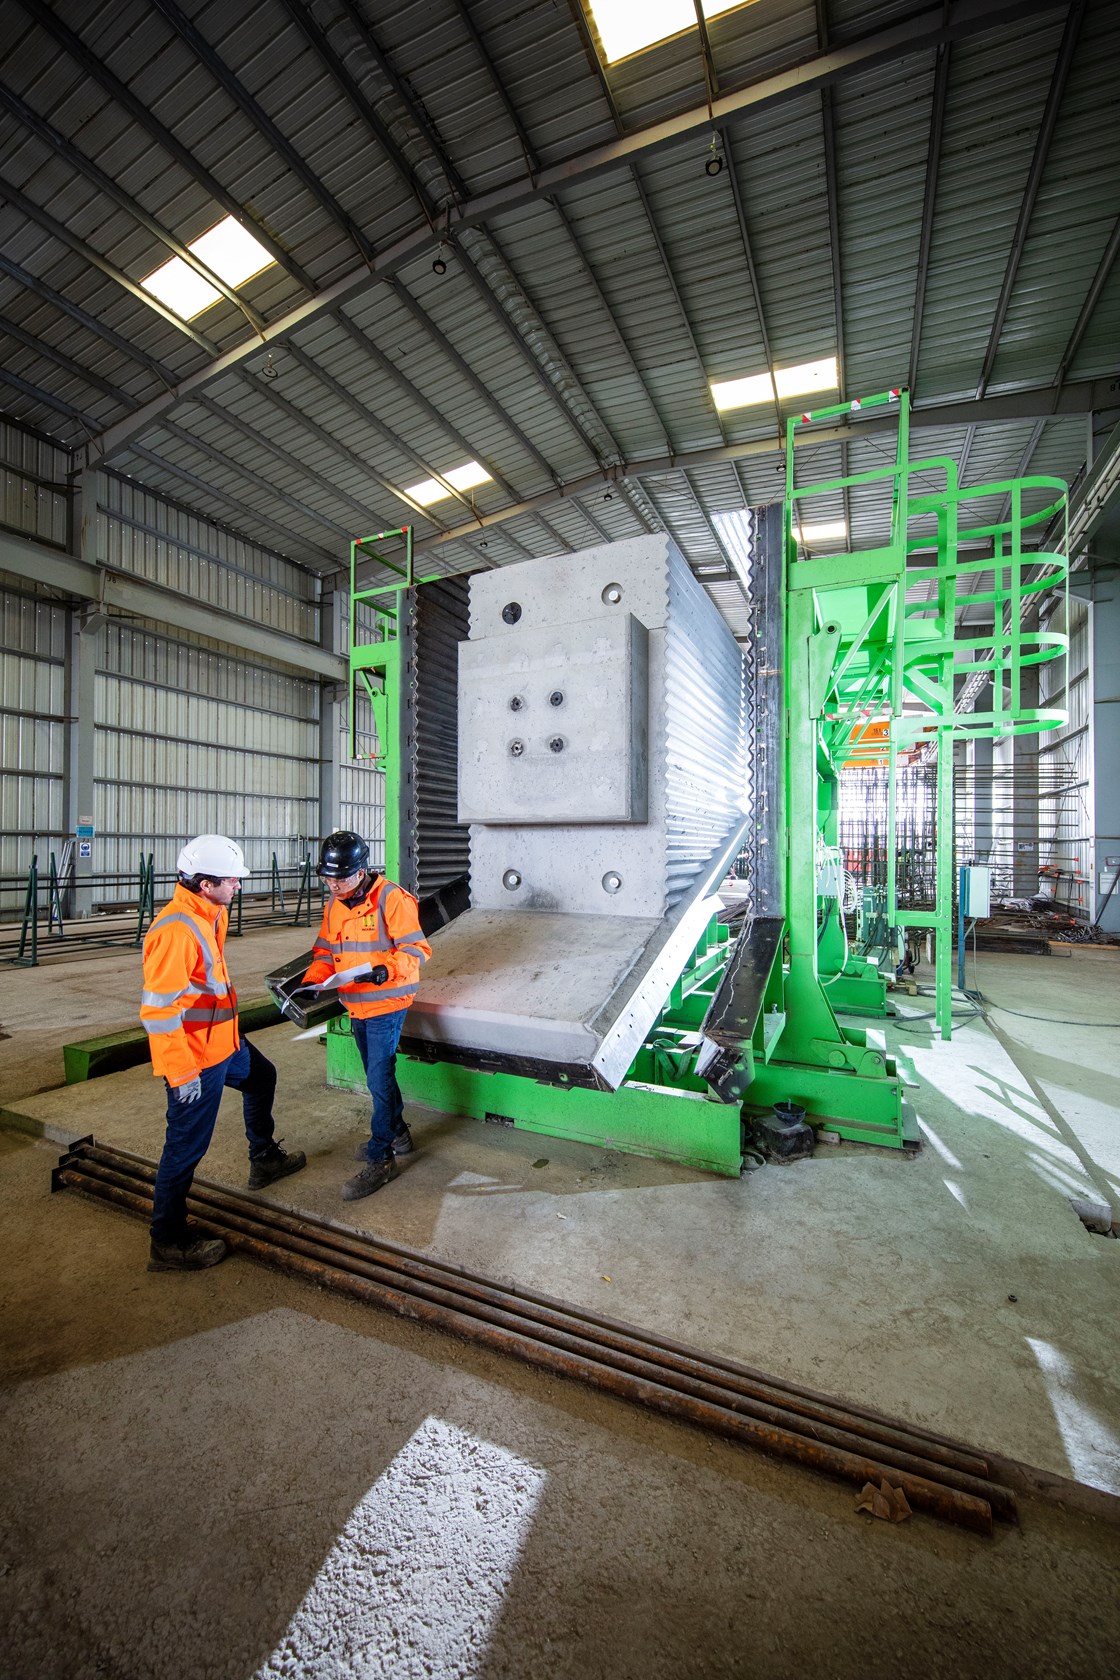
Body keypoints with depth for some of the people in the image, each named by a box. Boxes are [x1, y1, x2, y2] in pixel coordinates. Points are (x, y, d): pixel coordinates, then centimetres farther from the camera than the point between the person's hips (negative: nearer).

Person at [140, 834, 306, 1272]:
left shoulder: (210, 914, 3)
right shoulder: (175, 931, -27)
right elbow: (157, 1010, -27)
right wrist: (182, 1072, -25)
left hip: (223, 1041, 10)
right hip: (196, 1059, -10)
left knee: (261, 1077, 28)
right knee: (187, 1146, 4)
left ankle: (264, 1160, 49)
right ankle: (168, 1244, 23)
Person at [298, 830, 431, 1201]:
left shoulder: (391, 898, -18)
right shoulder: (334, 904, 5)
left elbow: (415, 949, -18)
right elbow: (326, 951, 12)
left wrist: (385, 970, -33)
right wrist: (312, 980, -6)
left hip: (385, 1004, -8)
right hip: (355, 1005, 8)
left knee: (379, 1079, -4)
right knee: (378, 1075, 20)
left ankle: (379, 1159, 11)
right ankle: (397, 1134, 39)